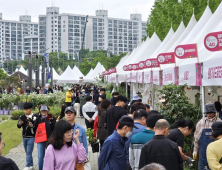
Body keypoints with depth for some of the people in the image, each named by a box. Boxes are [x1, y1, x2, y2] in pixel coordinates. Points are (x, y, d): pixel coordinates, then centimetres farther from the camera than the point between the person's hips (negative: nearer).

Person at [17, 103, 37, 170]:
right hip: (24, 137, 6)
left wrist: (32, 126, -29)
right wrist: (19, 123, -13)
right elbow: (18, 126, 9)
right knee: (27, 152, 12)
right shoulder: (22, 117, 4)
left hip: (31, 137, -6)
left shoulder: (35, 117, -11)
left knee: (29, 152, -8)